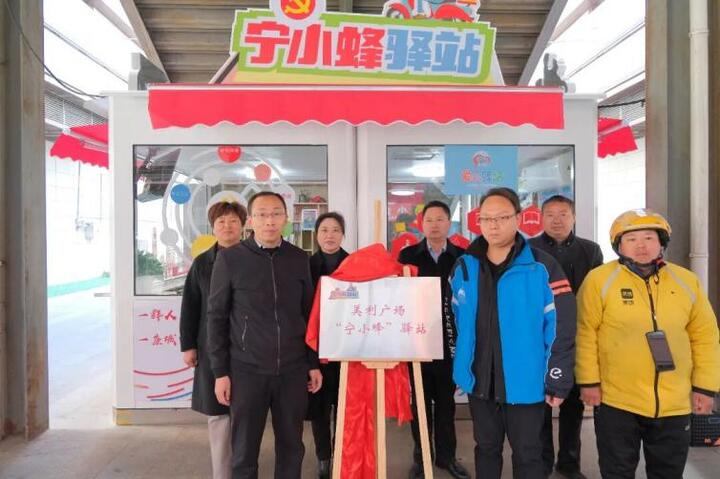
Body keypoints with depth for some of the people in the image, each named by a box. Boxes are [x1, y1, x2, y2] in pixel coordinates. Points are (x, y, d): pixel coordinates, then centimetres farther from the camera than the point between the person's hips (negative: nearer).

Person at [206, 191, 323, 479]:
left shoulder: (299, 259, 3)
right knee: (244, 451, 10)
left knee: (291, 447, 12)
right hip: (247, 370, -2)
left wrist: (314, 363, 7)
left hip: (293, 370, 2)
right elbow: (217, 317, -1)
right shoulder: (230, 258, -4)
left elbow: (309, 314, 8)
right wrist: (220, 372, -4)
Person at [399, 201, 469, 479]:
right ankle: (421, 456, 25)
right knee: (420, 400, 10)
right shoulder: (408, 255, 1)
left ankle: (446, 455, 28)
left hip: (450, 340, 0)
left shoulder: (462, 256, 1)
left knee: (446, 400, 13)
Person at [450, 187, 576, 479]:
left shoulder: (542, 267, -12)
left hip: (524, 381, -3)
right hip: (479, 380, 4)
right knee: (486, 449, 21)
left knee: (527, 454, 13)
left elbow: (561, 329, -11)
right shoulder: (465, 267, 1)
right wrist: (459, 366, 14)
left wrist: (557, 382, -10)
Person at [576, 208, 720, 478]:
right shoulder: (599, 279, -9)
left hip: (675, 403, 4)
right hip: (616, 401, -3)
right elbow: (585, 334, -8)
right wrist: (589, 381, -10)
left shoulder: (687, 281, 3)